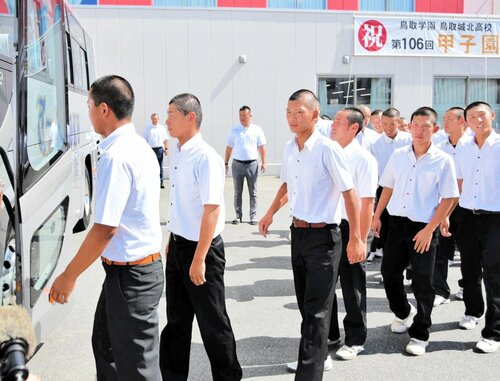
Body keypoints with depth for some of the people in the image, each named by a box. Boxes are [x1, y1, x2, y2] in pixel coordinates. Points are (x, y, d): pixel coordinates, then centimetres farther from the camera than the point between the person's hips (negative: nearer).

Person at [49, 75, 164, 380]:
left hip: (130, 274, -10)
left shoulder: (116, 156, -22)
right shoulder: (140, 146, 8)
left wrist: (69, 275, -14)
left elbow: (105, 228, -24)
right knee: (106, 343, 26)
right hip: (144, 263, 10)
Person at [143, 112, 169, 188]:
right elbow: (145, 140, 6)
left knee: (160, 167, 4)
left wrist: (166, 148, 0)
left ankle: (160, 183, 8)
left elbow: (165, 139, 9)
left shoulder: (162, 128, 8)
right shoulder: (148, 128, 5)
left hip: (159, 149, 1)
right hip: (150, 149, -1)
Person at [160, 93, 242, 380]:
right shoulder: (178, 155, 8)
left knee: (212, 321, 7)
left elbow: (212, 209, -23)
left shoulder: (206, 158, -19)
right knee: (177, 318, 19)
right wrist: (172, 241, 18)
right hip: (178, 246, 8)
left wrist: (199, 259, -23)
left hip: (201, 249, -8)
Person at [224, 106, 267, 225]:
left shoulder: (257, 130, 3)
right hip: (237, 164, 1)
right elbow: (229, 148, 8)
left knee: (253, 192, 4)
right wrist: (226, 163, 5)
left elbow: (262, 147, 3)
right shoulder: (234, 130, 6)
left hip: (252, 164, -1)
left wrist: (264, 162, -5)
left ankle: (253, 216, 9)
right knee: (237, 192, 6)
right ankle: (238, 215, 14)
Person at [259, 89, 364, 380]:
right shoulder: (289, 148, 5)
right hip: (298, 233, 7)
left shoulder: (328, 149, -16)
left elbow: (350, 193, -16)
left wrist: (356, 239, -18)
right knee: (305, 302, 19)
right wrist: (271, 213, 22)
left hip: (322, 236, -7)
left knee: (316, 309, -3)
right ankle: (319, 356, 39)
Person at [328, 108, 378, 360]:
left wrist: (360, 241, -18)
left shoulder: (363, 159, -12)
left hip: (349, 228, -6)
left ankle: (355, 341, 24)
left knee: (351, 286, 7)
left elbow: (367, 202, -15)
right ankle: (328, 333, 34)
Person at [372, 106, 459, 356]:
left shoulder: (443, 160, -7)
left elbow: (448, 199, -8)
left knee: (422, 283, 2)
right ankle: (403, 313, 39)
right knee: (389, 273, 12)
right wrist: (377, 216, 9)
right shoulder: (398, 155, 4)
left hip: (423, 228, -4)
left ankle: (420, 334, 18)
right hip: (396, 223, 4)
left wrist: (429, 229, -13)